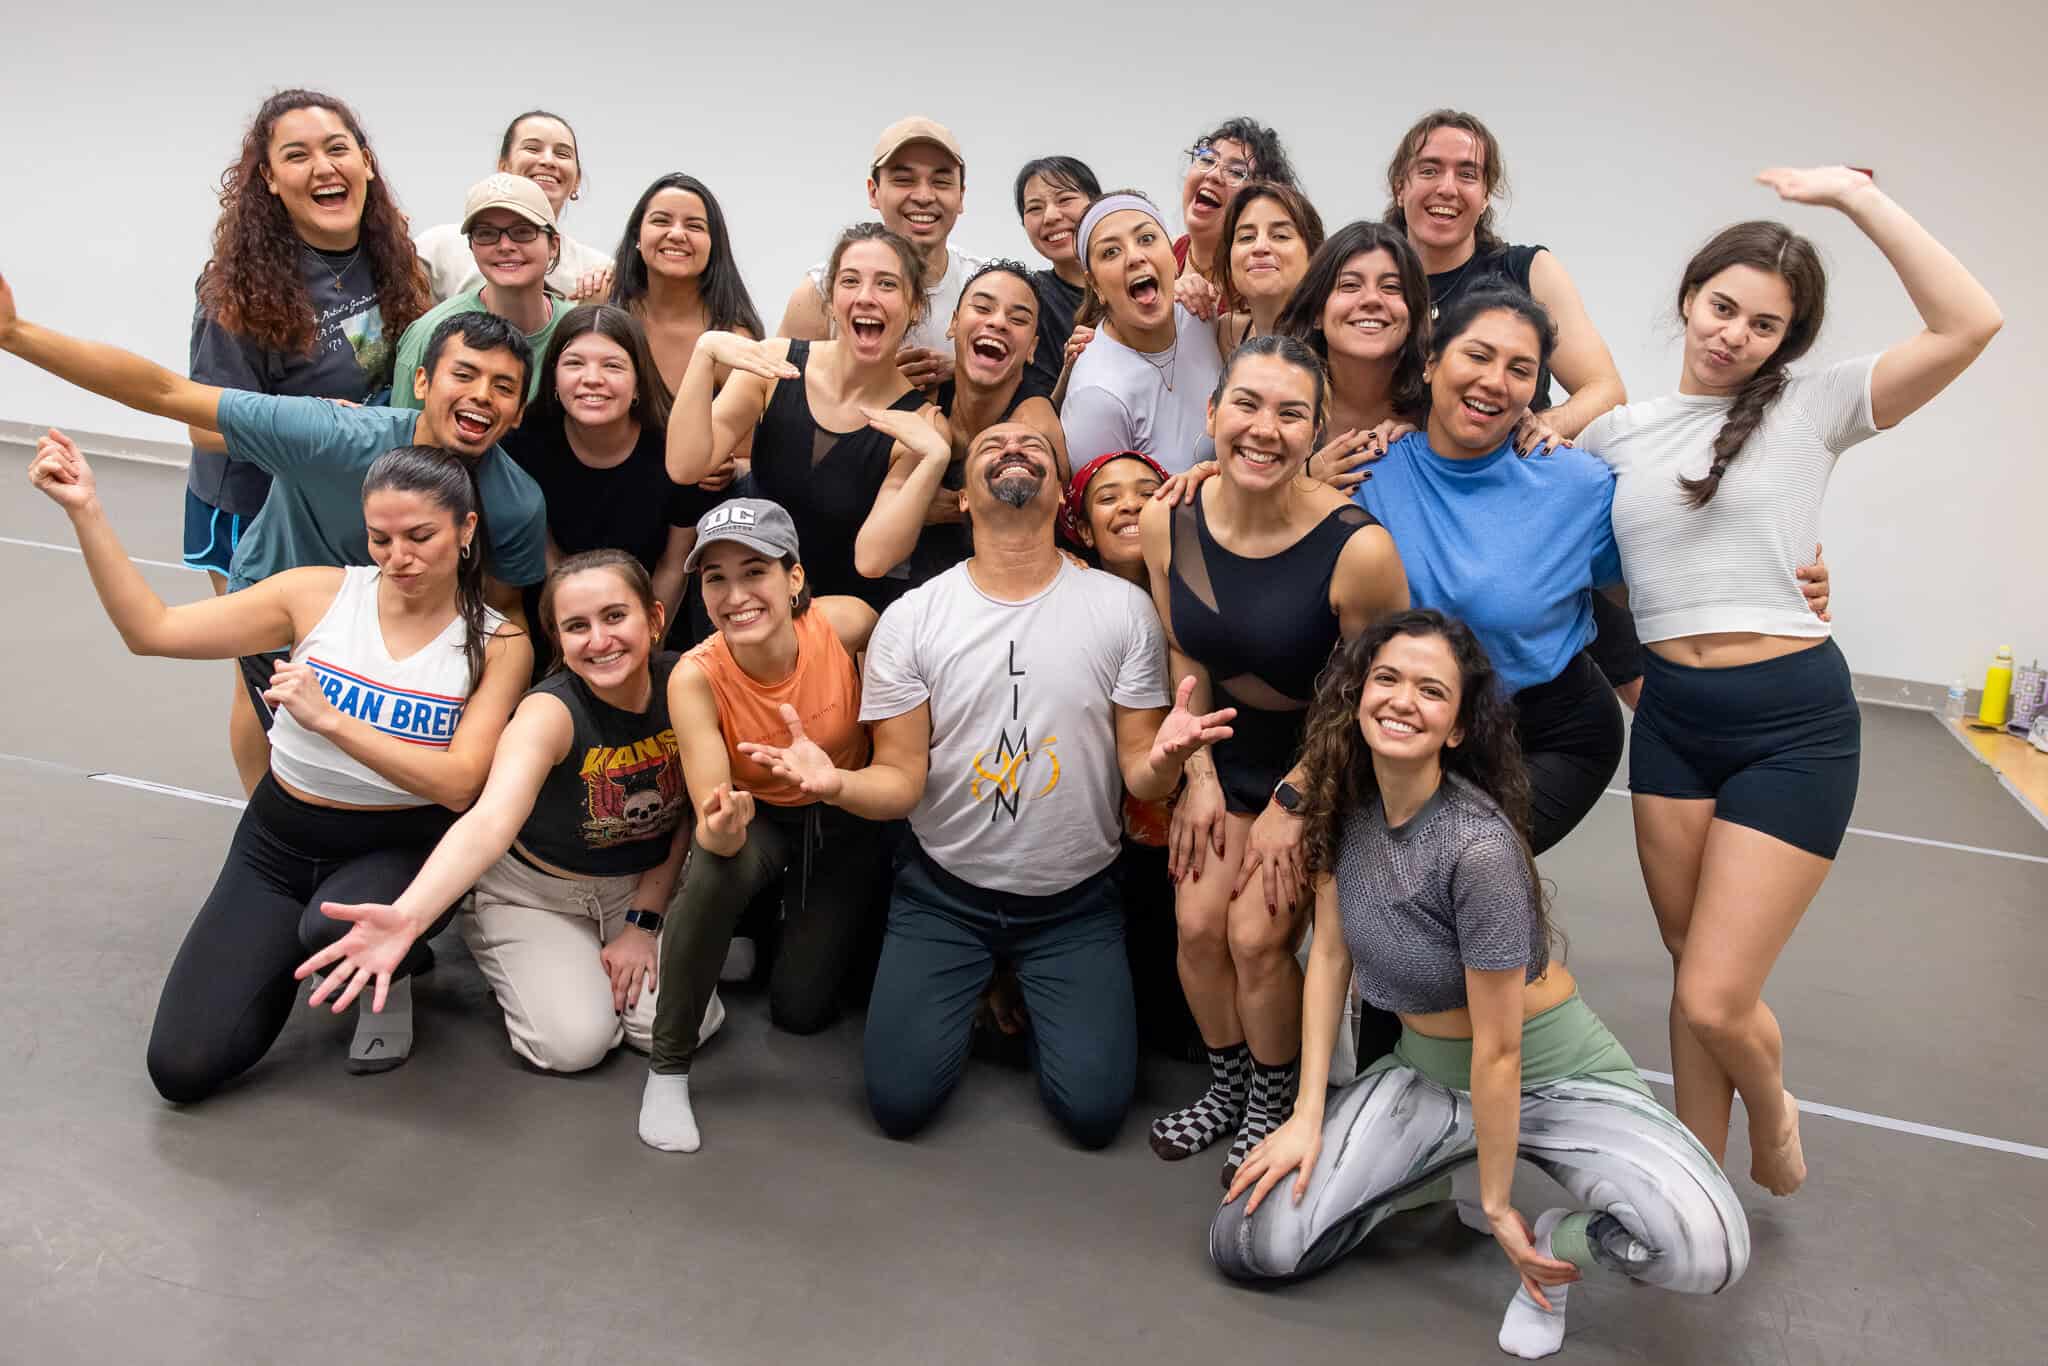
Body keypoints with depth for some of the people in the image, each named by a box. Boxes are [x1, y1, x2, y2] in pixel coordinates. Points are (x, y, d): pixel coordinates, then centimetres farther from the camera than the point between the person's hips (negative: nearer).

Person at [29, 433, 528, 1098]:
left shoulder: (498, 644, -9)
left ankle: (392, 971, 0)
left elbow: (459, 783, -19)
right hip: (277, 841, 3)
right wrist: (86, 511, -16)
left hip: (398, 849, -3)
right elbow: (152, 630, -7)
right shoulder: (320, 594, -5)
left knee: (338, 927, -39)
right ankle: (299, 944, 22)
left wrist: (330, 720, -28)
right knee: (183, 1067, -7)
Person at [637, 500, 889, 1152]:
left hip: (845, 817, 1)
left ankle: (803, 925, 35)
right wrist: (721, 827, -54)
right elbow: (711, 820, -31)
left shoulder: (848, 623, -28)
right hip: (759, 817, -1)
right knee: (717, 866, -36)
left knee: (801, 1006, -2)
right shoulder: (695, 677, -28)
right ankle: (667, 1068, -15)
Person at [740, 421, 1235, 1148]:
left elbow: (1138, 776, -6)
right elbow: (902, 781, -7)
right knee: (901, 1100, -5)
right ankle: (975, 992, 27)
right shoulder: (910, 618, -8)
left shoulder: (1123, 609, -8)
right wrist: (838, 784, -30)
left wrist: (1162, 759, -30)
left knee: (1094, 1109, -7)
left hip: (1074, 900, 0)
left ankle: (1024, 996, 25)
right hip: (943, 896, 0)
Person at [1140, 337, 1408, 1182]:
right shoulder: (1167, 522, -14)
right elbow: (1184, 656, 2)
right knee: (1197, 921, -1)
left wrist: (1293, 805, -11)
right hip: (1229, 752, 4)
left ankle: (1273, 1108, 21)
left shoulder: (1358, 547, -29)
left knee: (1257, 935, -9)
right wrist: (1199, 777, 0)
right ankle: (1227, 1087, 28)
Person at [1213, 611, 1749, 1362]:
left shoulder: (1478, 847, -30)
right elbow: (1329, 955, -2)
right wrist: (1308, 1116, -5)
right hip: (1428, 1072, 5)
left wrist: (1497, 1206, -13)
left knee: (1708, 1249, -31)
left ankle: (1555, 1240, 2)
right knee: (1248, 1242, -8)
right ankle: (1442, 1170, 14)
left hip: (1554, 1073, -5)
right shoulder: (1344, 801, -11)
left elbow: (1499, 1051, -22)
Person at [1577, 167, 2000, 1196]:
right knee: (1693, 975, 12)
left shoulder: (1812, 406, -2)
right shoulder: (1617, 433, 7)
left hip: (1792, 719, -4)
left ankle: (1772, 1112, 28)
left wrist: (1853, 195, -11)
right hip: (1670, 717, 4)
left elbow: (1969, 324, -14)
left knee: (1714, 1000, -7)